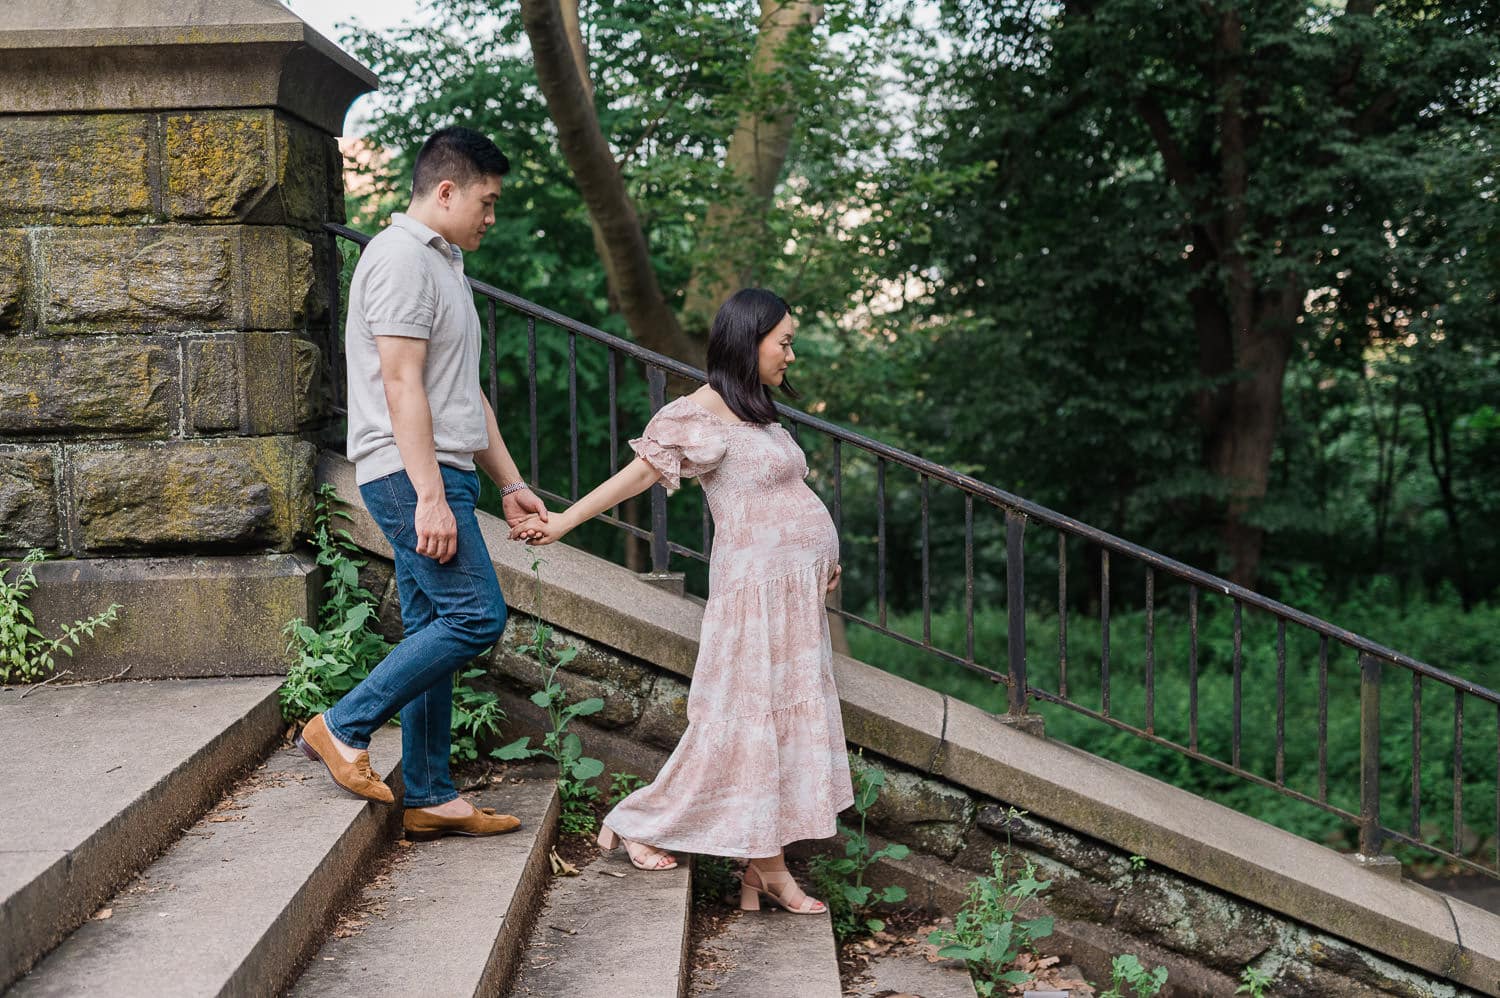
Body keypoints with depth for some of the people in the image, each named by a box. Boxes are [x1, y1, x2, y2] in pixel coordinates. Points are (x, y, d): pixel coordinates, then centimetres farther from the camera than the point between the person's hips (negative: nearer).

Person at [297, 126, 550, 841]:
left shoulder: (442, 263, 23)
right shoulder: (403, 257, -9)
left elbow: (466, 393, 25)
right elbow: (401, 384, -18)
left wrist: (510, 484, 22)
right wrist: (431, 495, -23)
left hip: (439, 473, 10)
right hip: (411, 472, -10)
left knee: (433, 634, 8)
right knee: (476, 616, -15)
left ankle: (429, 798, 12)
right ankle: (343, 728, -5)